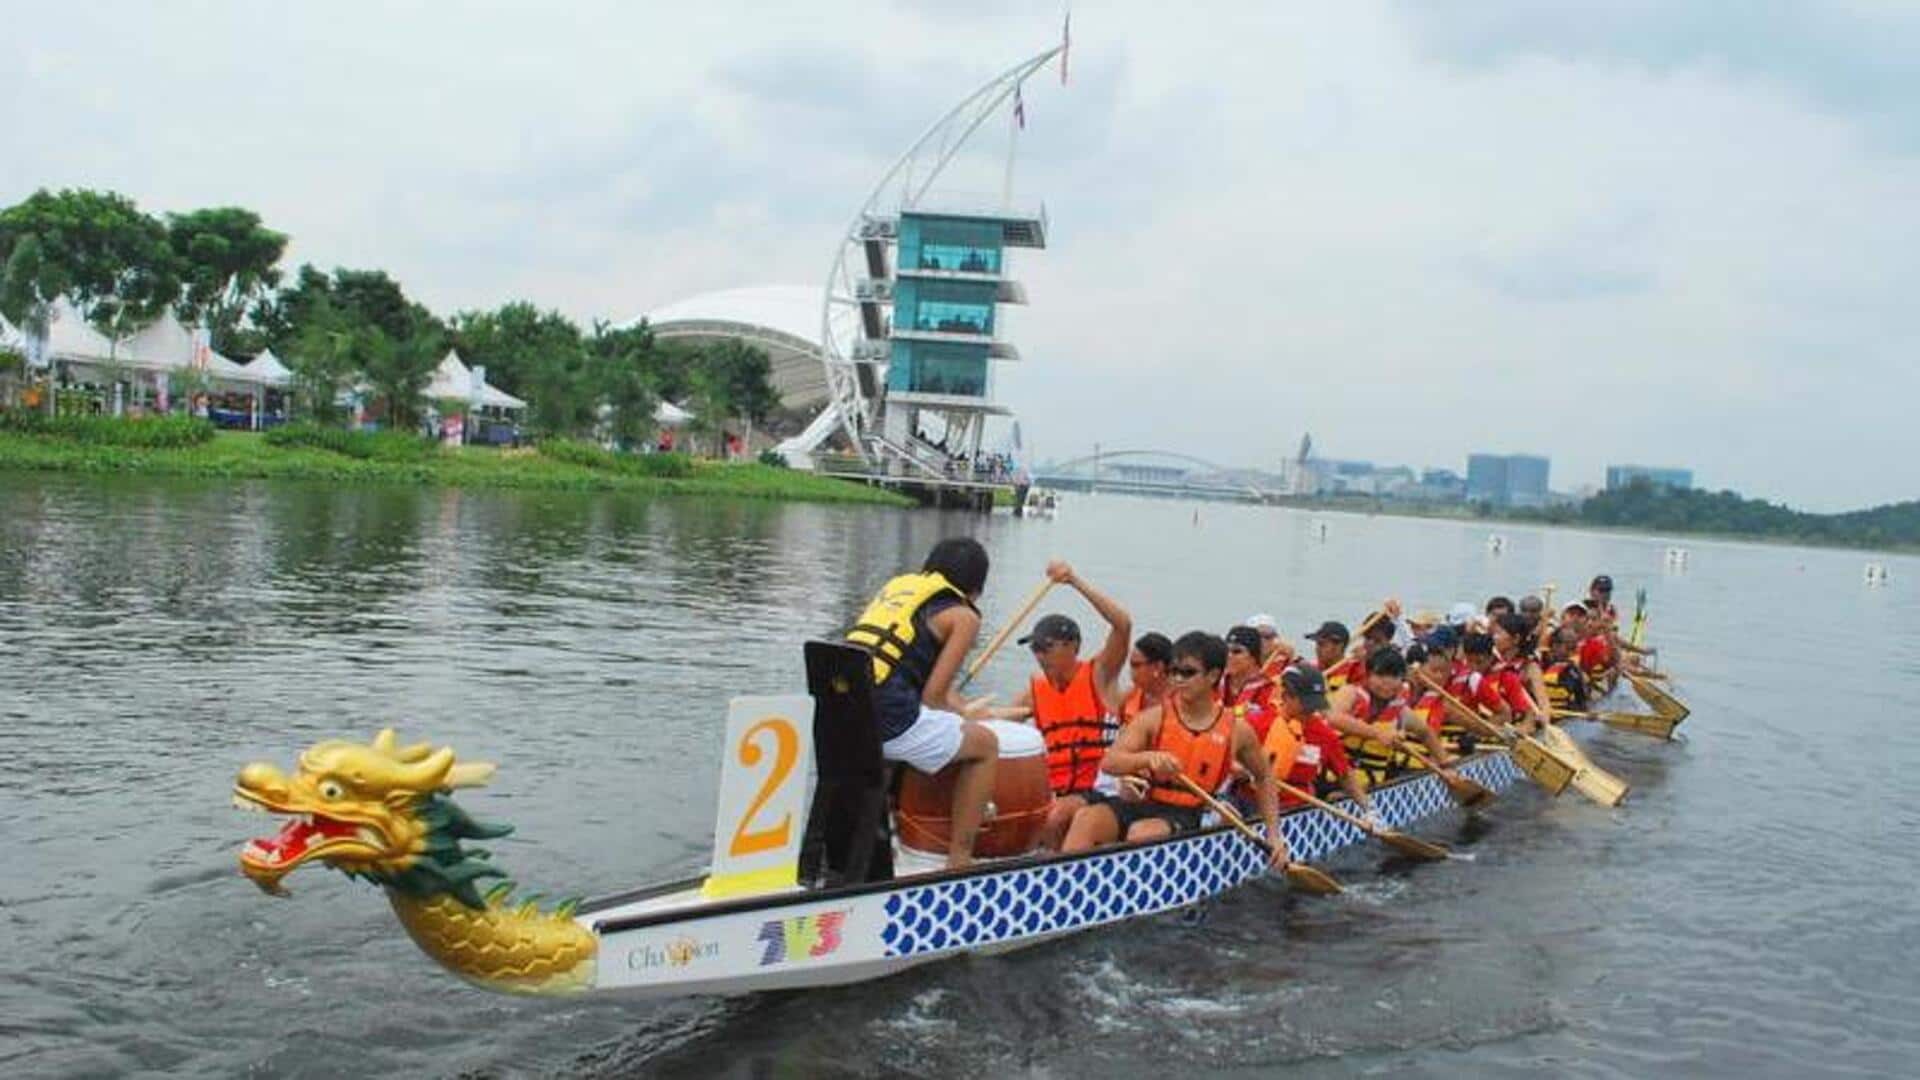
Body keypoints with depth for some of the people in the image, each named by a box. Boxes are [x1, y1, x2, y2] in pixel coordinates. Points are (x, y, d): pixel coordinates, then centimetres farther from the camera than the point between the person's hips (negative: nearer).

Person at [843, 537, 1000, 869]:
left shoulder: (895, 585, 25)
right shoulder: (963, 615, 6)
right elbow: (932, 697, -2)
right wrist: (963, 714, 20)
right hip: (889, 721, -7)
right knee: (985, 744, 15)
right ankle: (959, 860, 13)